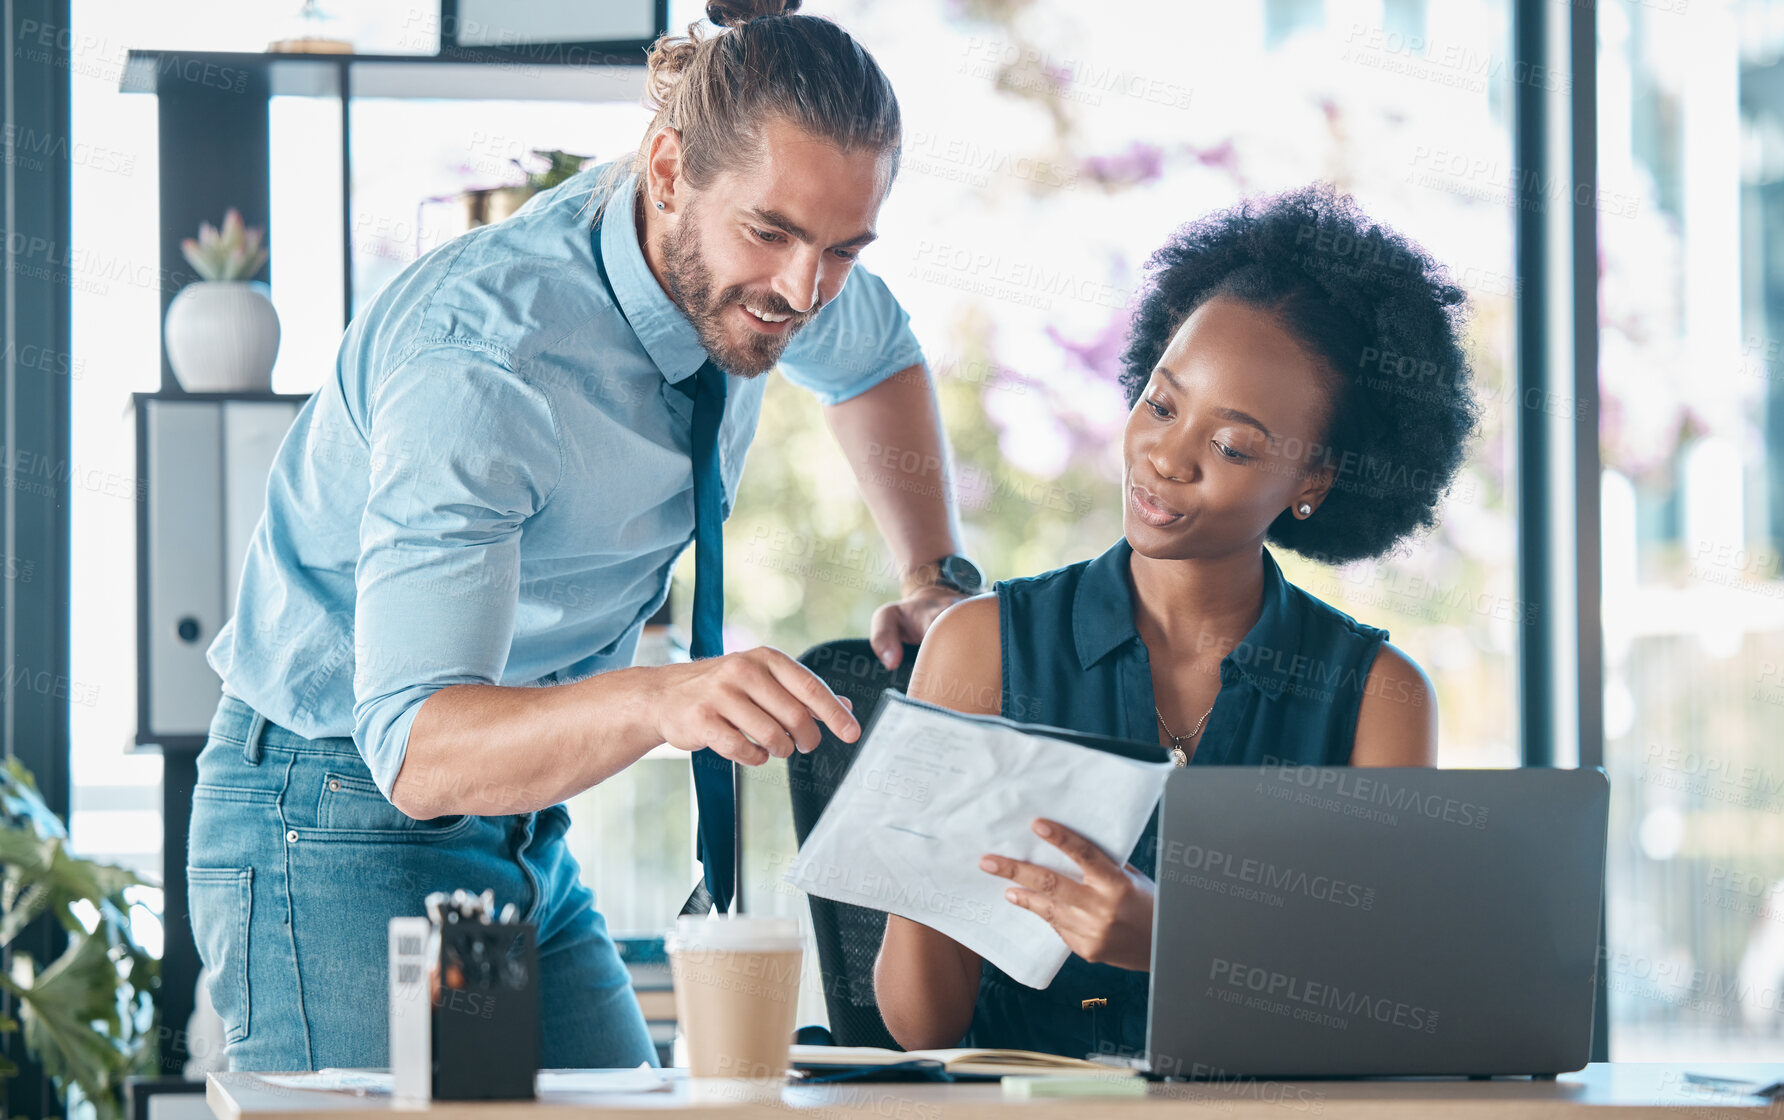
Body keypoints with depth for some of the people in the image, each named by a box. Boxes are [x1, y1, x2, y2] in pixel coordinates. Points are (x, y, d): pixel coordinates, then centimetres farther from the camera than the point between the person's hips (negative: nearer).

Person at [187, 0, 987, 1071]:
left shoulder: (742, 269, -6)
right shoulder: (475, 363, -31)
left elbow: (876, 354, 21)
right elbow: (415, 749, -37)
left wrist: (938, 576, 7)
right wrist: (660, 700, -53)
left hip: (529, 841, 8)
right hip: (342, 825, -8)